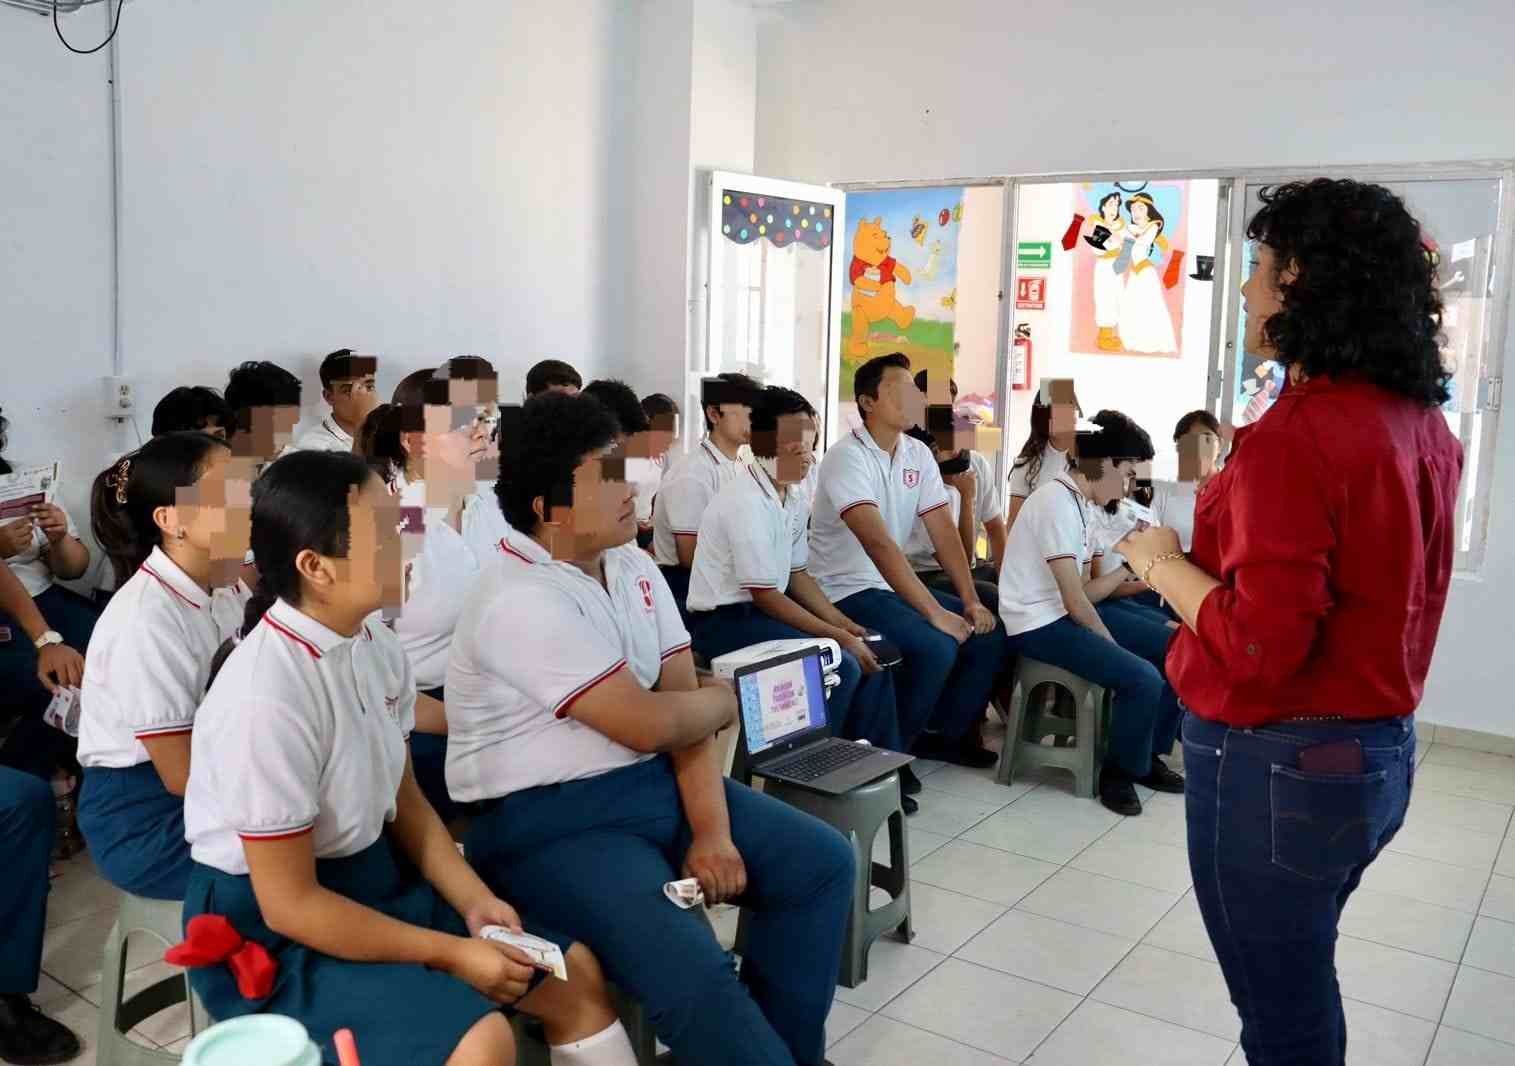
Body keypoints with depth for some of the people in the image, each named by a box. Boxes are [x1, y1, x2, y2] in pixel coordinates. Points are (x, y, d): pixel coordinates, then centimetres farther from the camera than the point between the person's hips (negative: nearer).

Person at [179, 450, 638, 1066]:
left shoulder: (376, 647, -6)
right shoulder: (267, 697, -29)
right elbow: (290, 904, -23)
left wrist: (473, 901, -5)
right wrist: (450, 953, -18)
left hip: (372, 878, 8)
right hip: (270, 933, -8)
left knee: (575, 975, 8)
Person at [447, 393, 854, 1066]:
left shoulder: (635, 567, 6)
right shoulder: (522, 602, -21)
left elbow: (687, 704, 1)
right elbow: (648, 725, -22)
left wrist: (711, 829, -11)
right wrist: (727, 699, -2)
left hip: (653, 784, 8)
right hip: (549, 821, -8)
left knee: (822, 860, 2)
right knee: (692, 972, -28)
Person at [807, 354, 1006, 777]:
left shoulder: (918, 454, 5)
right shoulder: (848, 457, -20)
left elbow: (943, 531, 3)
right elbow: (879, 543, -29)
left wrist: (971, 601, -8)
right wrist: (935, 612, -32)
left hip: (892, 585, 8)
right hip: (845, 591, -8)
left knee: (989, 633, 0)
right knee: (936, 647, -27)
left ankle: (944, 734, 17)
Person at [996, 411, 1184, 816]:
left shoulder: (1079, 502, 10)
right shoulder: (1058, 503, -20)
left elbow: (1084, 592, 6)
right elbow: (1075, 601, -20)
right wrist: (1114, 644, -9)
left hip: (1068, 611, 10)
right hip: (1039, 624, -10)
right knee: (1142, 678, -23)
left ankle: (1148, 755, 19)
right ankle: (1118, 773, 0)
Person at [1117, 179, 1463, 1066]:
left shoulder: (1296, 434, -22)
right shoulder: (1424, 425, 5)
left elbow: (1260, 645, -26)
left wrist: (1161, 562, -12)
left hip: (1279, 764, -9)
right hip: (1380, 750, 9)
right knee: (1303, 977, 26)